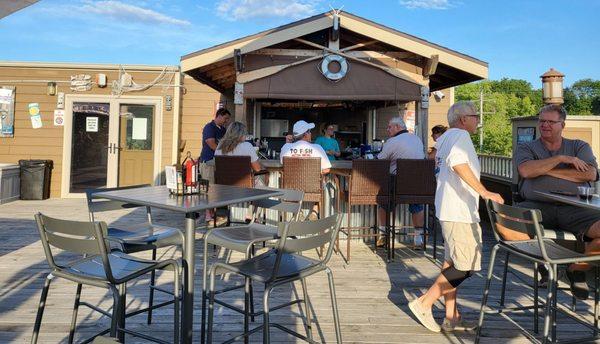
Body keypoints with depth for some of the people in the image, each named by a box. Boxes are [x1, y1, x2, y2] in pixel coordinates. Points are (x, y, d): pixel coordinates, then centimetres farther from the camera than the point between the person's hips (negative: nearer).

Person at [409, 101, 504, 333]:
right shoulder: (460, 135, -11)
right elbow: (457, 162, -30)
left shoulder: (446, 137, 18)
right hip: (459, 211, -10)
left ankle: (451, 317, 16)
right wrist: (484, 191, -31)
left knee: (452, 263, 11)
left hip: (449, 210, 10)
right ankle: (424, 303, -3)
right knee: (466, 266, -8)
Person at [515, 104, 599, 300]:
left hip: (573, 208, 1)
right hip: (537, 205, -1)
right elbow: (526, 170, -8)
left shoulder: (580, 147, 19)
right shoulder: (526, 148, 16)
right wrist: (561, 158, -3)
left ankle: (577, 267, 4)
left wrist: (547, 170, -3)